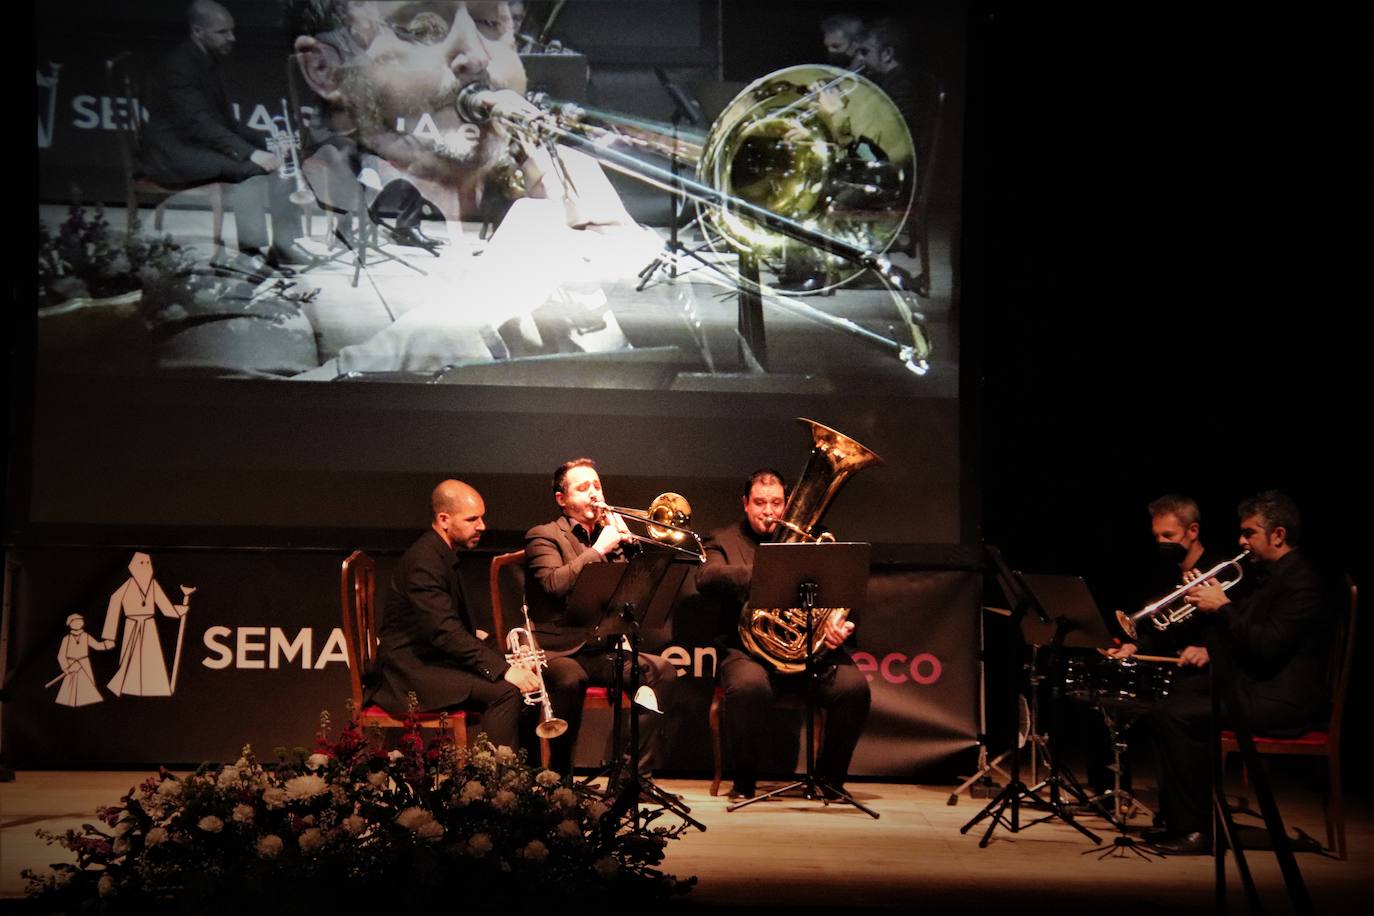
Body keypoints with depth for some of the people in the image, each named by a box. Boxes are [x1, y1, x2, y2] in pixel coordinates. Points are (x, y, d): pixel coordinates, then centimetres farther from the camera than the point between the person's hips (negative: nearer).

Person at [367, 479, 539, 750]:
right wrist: (504, 669, -29)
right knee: (506, 692, -24)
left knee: (522, 682, 2)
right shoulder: (423, 561, -19)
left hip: (433, 659, 10)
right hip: (411, 672, -10)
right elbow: (446, 633, -27)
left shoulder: (442, 555, 14)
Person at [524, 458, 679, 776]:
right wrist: (599, 549, -12)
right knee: (570, 679, -38)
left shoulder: (609, 533, 21)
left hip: (605, 650, 5)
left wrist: (621, 545, 1)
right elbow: (555, 584, -17)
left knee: (662, 671, -20)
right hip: (561, 650, -5)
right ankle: (560, 776, -22)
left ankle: (639, 771, -16)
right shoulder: (543, 536, 3)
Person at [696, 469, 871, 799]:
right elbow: (705, 578, -11)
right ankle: (744, 781, -14)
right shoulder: (724, 540, 11)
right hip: (749, 649, -3)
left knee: (854, 686, -24)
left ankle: (830, 777, -3)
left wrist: (842, 627, -9)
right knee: (748, 685, -37)